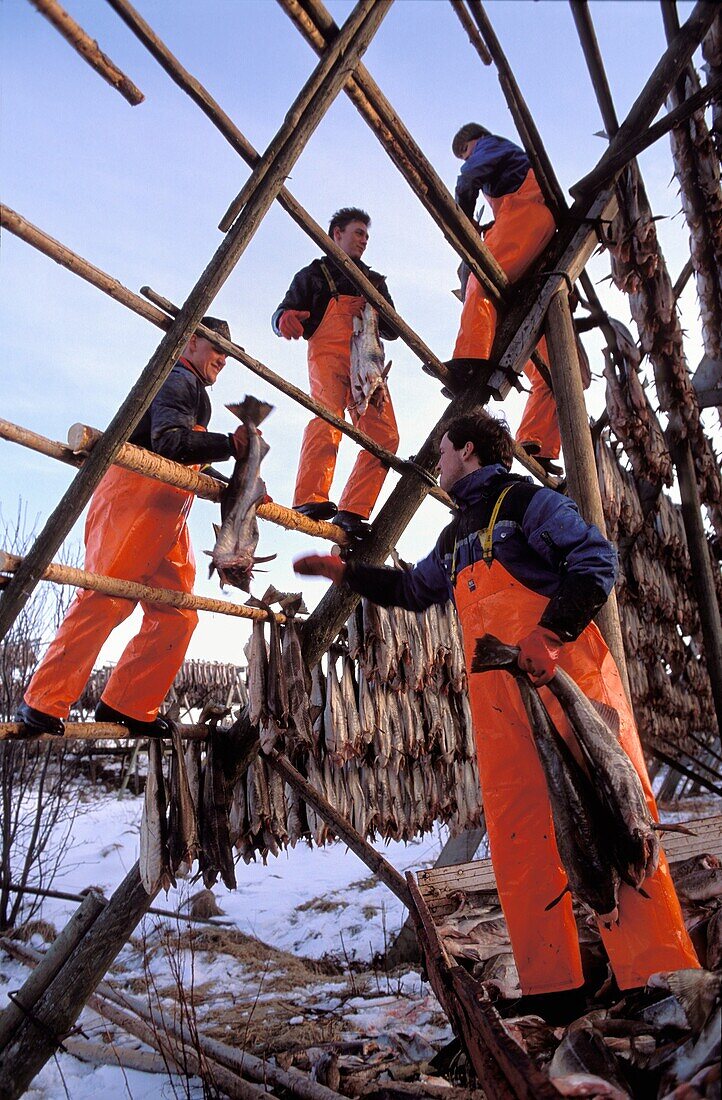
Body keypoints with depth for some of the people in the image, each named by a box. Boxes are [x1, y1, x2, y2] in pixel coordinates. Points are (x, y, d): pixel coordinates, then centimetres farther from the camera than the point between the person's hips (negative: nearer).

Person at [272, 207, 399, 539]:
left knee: (385, 436, -13)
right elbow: (283, 312, 8)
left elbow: (393, 330, 24)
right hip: (328, 353, -4)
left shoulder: (375, 281, 34)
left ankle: (351, 511, -14)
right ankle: (309, 500, -42)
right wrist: (285, 318, -18)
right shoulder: (314, 273, 22)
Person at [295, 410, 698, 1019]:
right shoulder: (455, 536, 25)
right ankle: (552, 987, 10)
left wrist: (551, 631, -22)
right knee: (517, 832, 3)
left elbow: (597, 559, -10)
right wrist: (344, 570, 39)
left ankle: (658, 975, -2)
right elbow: (414, 588, 41)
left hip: (564, 673, -7)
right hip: (498, 693, 8)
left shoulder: (525, 500, 1)